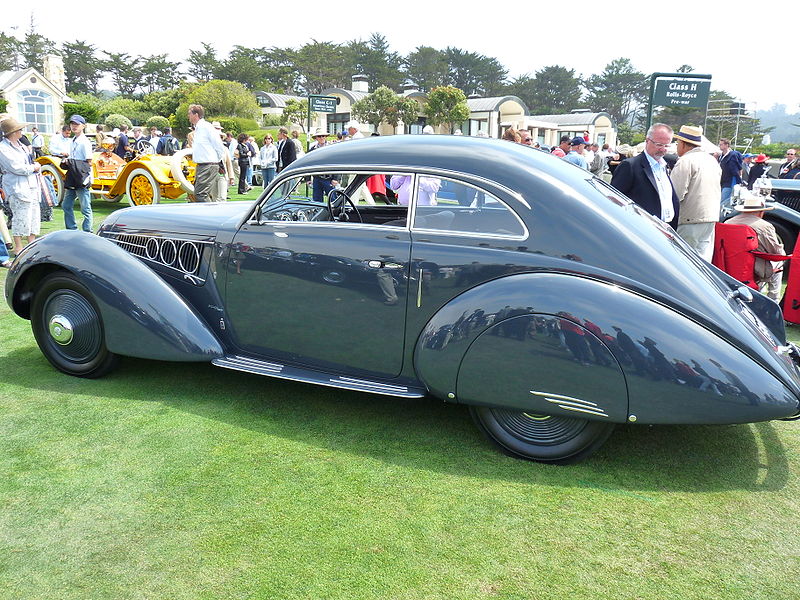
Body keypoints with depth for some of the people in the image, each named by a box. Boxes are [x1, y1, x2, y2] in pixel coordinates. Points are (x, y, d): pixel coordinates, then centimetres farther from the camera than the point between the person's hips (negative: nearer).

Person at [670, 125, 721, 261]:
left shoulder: (685, 161, -12)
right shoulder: (713, 160, 17)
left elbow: (676, 194, -18)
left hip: (691, 220, -9)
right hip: (712, 217, 9)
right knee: (704, 258, 10)